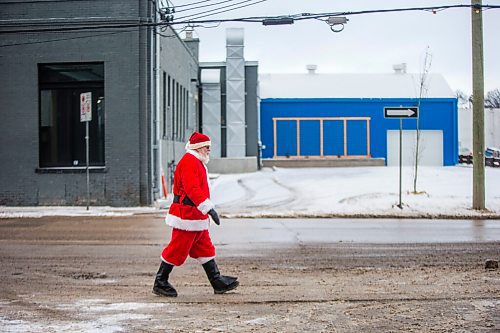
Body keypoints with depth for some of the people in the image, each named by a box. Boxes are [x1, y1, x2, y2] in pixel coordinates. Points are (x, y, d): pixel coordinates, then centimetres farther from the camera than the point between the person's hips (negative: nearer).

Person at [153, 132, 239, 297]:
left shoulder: (197, 163, 18)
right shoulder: (189, 161, -16)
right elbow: (192, 190, -26)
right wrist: (209, 208, -29)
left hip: (197, 216, 11)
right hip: (186, 215, -11)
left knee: (205, 249, 11)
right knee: (177, 250, -3)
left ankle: (217, 282, 15)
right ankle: (160, 283, 7)